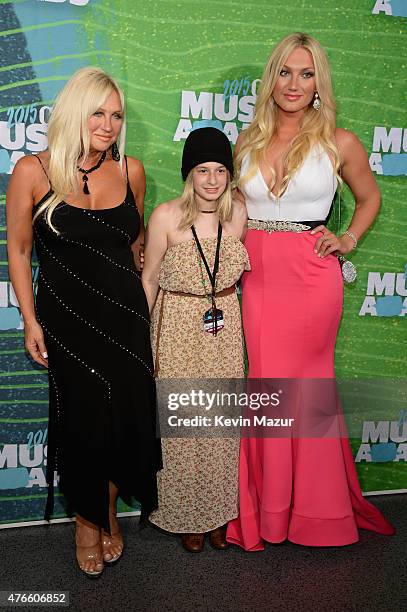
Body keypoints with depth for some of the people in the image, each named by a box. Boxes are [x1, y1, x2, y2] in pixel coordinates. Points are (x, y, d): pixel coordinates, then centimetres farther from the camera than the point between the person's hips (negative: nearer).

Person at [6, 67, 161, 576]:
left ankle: (109, 511, 35)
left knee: (128, 416, 8)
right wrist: (30, 321, -5)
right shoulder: (33, 171, -8)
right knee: (83, 422, 7)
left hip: (125, 315, 3)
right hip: (66, 319, -2)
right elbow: (18, 250, -2)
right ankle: (86, 520, 34)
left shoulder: (130, 170, 1)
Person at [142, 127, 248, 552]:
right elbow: (149, 279, -4)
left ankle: (219, 511, 31)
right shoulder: (165, 217, -13)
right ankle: (186, 514, 28)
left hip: (225, 328, 3)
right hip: (178, 329, -3)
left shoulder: (238, 214, -2)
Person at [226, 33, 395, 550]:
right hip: (258, 275, 3)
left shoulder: (338, 143, 1)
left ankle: (313, 509, 26)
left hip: (311, 276, -3)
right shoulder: (247, 142, 9)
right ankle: (268, 507, 25)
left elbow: (369, 198, 16)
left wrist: (348, 240, 2)